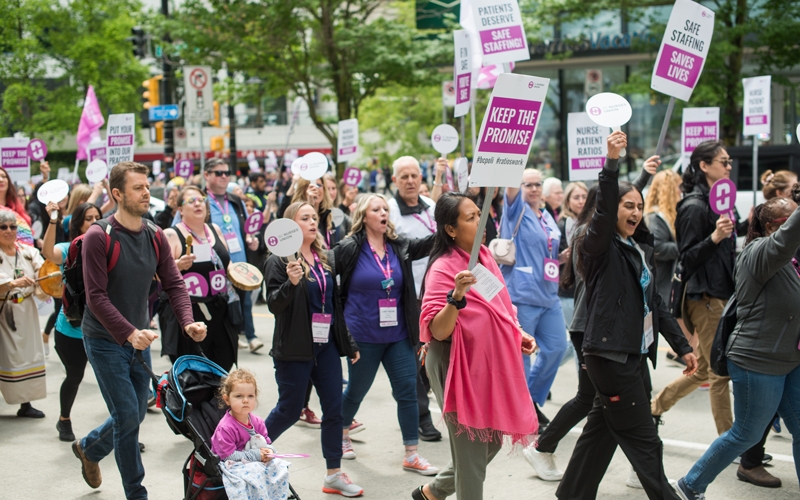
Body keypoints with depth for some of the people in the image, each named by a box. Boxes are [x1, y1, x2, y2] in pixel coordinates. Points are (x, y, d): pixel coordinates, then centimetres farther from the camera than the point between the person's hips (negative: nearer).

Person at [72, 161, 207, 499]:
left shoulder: (155, 237, 1)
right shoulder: (98, 237, -17)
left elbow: (174, 284, -1)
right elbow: (96, 297, -21)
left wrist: (188, 322, -20)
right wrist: (129, 333, -31)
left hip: (139, 339, 6)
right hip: (105, 340, -6)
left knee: (135, 414, 16)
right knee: (128, 416, -6)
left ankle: (89, 448, 45)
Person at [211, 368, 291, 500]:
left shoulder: (257, 421, 2)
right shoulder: (225, 427, -20)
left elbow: (267, 442, 12)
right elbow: (228, 455, -21)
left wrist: (268, 451, -14)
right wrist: (256, 455, -21)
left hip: (258, 460, 6)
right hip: (234, 465, -6)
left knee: (279, 466, -13)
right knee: (255, 472, -32)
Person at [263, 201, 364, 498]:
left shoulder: (327, 259, 10)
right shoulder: (280, 261, -8)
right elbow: (274, 305, -14)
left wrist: (348, 343, 18)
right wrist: (291, 282, -32)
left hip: (326, 345, 6)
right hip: (295, 348, -6)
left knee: (334, 409, 4)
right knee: (290, 410, 2)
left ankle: (334, 475, 13)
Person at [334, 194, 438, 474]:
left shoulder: (399, 247, 3)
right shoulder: (350, 249, -9)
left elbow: (427, 244, -12)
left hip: (398, 334, 4)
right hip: (364, 335, -4)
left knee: (408, 390, 0)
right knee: (357, 390, 12)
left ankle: (411, 455, 7)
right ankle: (341, 436, 39)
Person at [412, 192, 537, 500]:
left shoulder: (484, 256, 5)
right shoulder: (443, 268, -19)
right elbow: (438, 331, -24)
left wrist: (518, 333, 8)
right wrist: (456, 296, -38)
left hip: (489, 364, 8)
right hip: (458, 368, -8)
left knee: (490, 444, 19)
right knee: (471, 453, 1)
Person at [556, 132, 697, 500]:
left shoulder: (640, 248, 16)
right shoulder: (600, 246, -8)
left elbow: (654, 302, 19)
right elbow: (603, 212, -29)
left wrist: (681, 346, 18)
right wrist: (612, 162, -40)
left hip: (635, 355, 8)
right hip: (611, 355, -8)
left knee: (602, 431, 14)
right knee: (644, 442, -2)